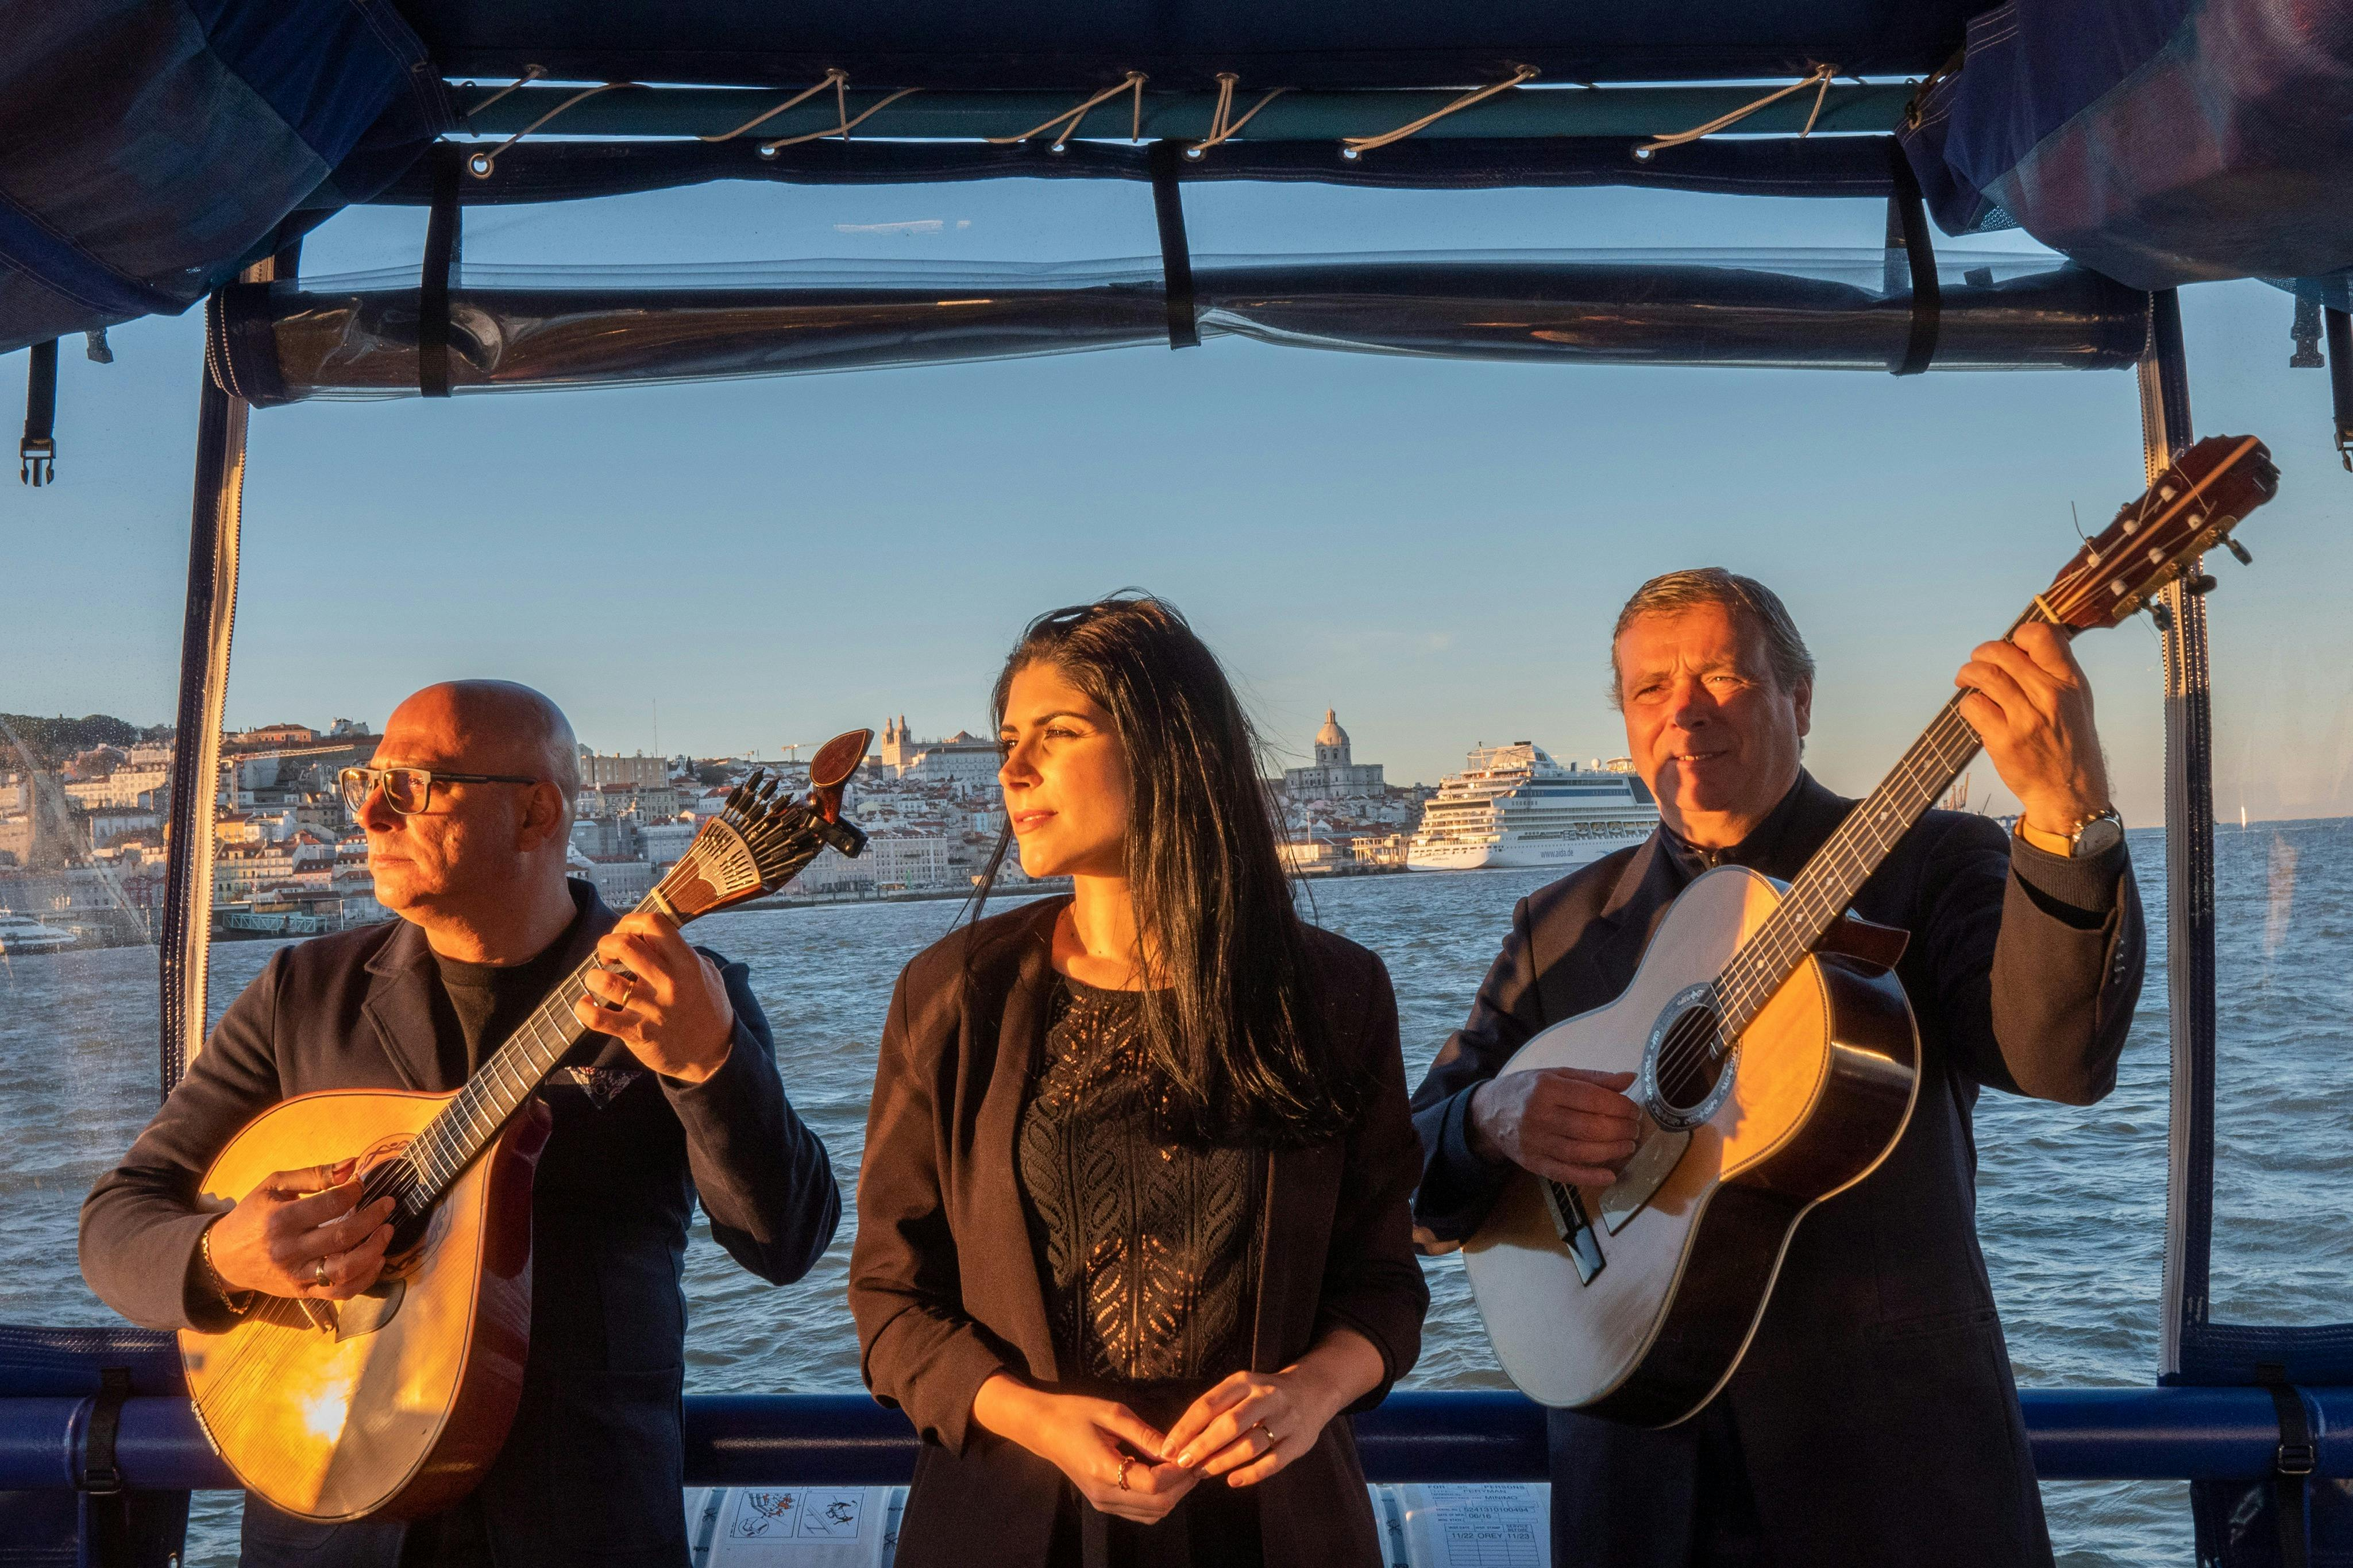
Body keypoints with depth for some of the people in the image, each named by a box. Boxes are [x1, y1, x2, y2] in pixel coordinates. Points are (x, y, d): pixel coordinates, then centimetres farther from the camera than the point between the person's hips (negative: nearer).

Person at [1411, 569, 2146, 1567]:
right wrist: (1493, 1119, -18)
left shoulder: (1927, 865, -2)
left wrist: (2069, 815, -36)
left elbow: (2056, 1057, -21)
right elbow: (1416, 1184, 4)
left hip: (1891, 1444, -2)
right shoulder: (1560, 928, 5)